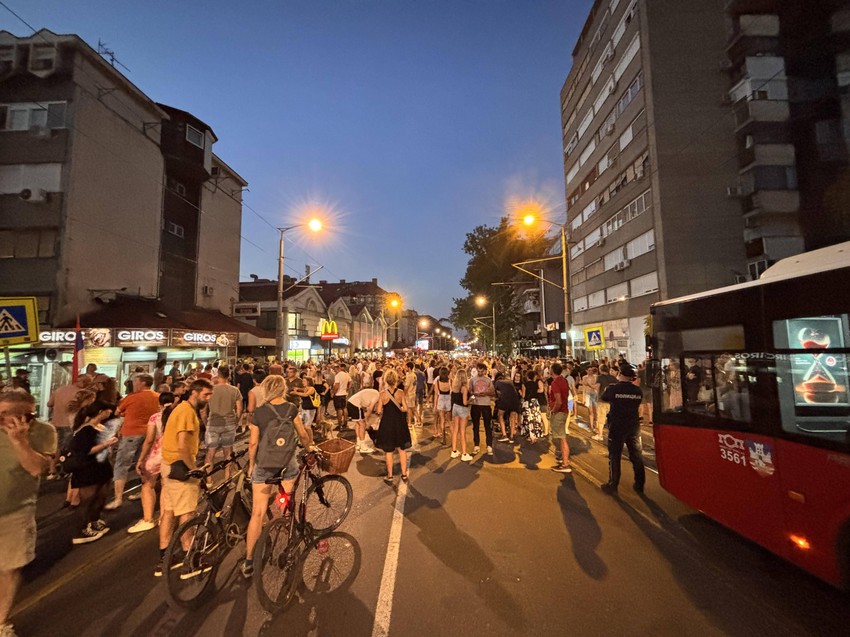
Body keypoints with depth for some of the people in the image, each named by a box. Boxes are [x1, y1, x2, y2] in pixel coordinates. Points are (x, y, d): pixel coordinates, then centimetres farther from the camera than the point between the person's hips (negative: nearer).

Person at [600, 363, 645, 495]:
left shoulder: (613, 388, -15)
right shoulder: (638, 390, -5)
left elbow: (604, 398, 4)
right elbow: (637, 404, 10)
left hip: (616, 426, -3)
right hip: (634, 426, 3)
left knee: (614, 456, 6)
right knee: (636, 456, 16)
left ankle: (612, 486, 13)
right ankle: (639, 485, 27)